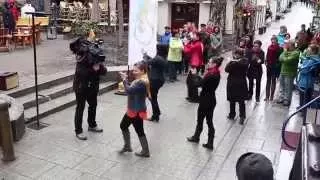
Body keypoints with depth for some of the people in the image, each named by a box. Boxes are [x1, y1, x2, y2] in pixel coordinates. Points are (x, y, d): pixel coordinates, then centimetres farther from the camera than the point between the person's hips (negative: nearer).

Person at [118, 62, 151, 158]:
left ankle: (146, 152, 21)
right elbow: (132, 88, 12)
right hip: (132, 110, 11)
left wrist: (124, 80, -19)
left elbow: (129, 91, -31)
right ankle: (127, 146, 36)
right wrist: (126, 79, 1)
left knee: (139, 131, 4)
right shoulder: (139, 80, 6)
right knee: (123, 126, 21)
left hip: (137, 112, -11)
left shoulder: (142, 83, -25)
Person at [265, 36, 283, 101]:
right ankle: (267, 96, 13)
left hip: (275, 67, -4)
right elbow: (267, 56, 7)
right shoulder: (269, 47, 3)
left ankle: (271, 96, 10)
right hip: (269, 66, 4)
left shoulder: (279, 49, -8)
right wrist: (266, 62, -1)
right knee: (268, 80, 7)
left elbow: (280, 58, -11)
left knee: (273, 81, 4)